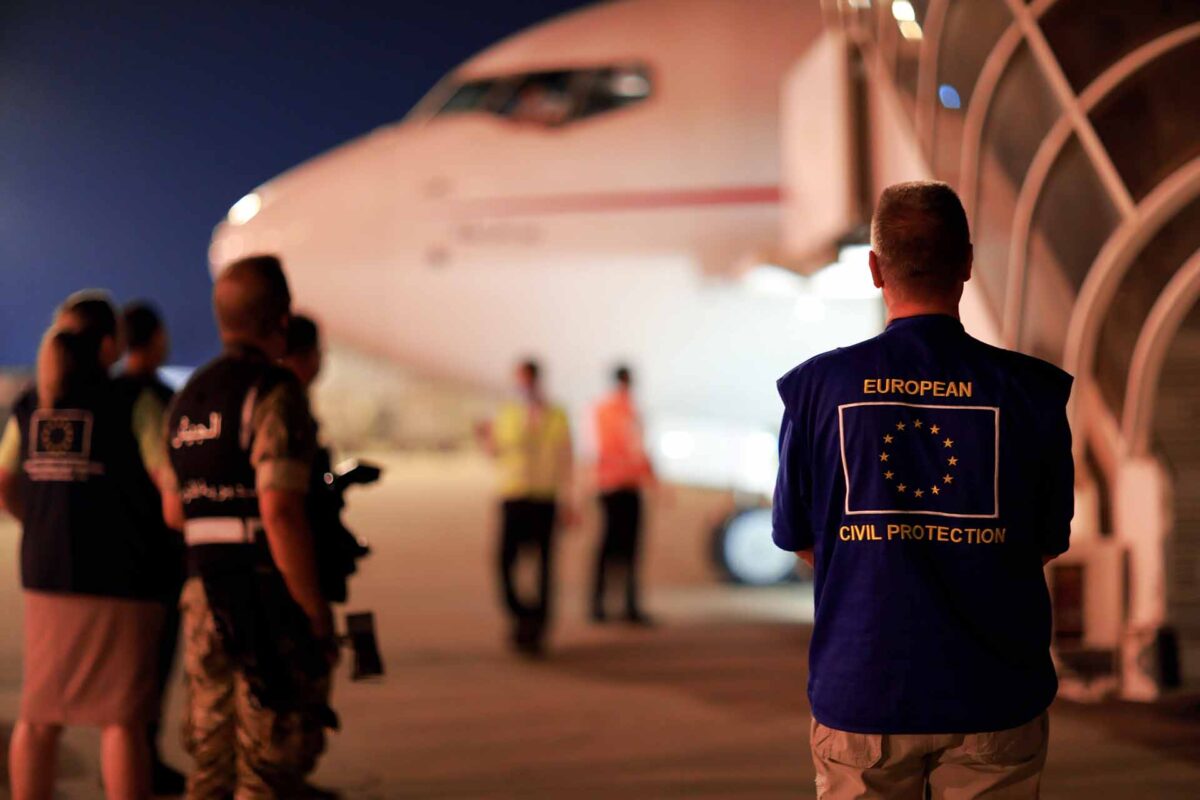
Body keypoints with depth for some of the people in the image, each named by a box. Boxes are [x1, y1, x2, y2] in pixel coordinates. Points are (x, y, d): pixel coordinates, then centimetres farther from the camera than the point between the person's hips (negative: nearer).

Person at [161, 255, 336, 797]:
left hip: (203, 593, 8)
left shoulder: (189, 397, 14)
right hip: (269, 598, -8)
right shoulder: (274, 393, -12)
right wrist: (317, 614, -15)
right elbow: (279, 512, -20)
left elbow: (174, 510, 20)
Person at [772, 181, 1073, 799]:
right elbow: (1048, 544, 6)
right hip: (994, 698, 0)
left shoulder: (819, 386, -5)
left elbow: (801, 543, 6)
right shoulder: (1030, 390, -6)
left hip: (860, 693, 1)